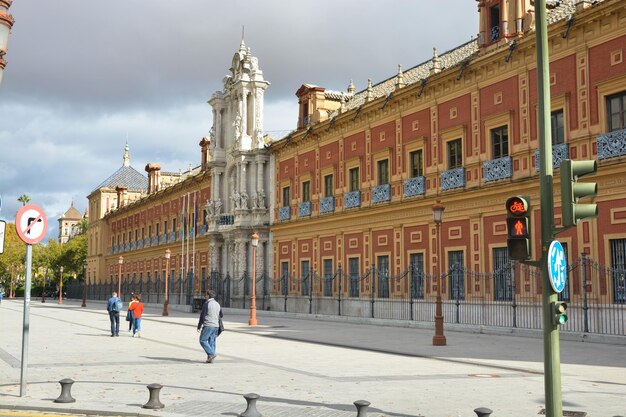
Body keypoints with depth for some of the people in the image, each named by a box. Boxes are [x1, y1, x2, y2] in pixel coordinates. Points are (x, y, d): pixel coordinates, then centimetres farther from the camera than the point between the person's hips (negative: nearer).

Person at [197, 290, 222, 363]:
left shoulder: (206, 303, -8)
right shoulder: (217, 304, 12)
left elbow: (202, 315, -6)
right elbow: (221, 315, 21)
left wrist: (199, 326, 1)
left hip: (208, 325, -7)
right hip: (216, 326, 7)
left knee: (203, 340, -1)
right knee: (212, 342, 8)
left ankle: (211, 354, -13)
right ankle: (210, 359, 6)